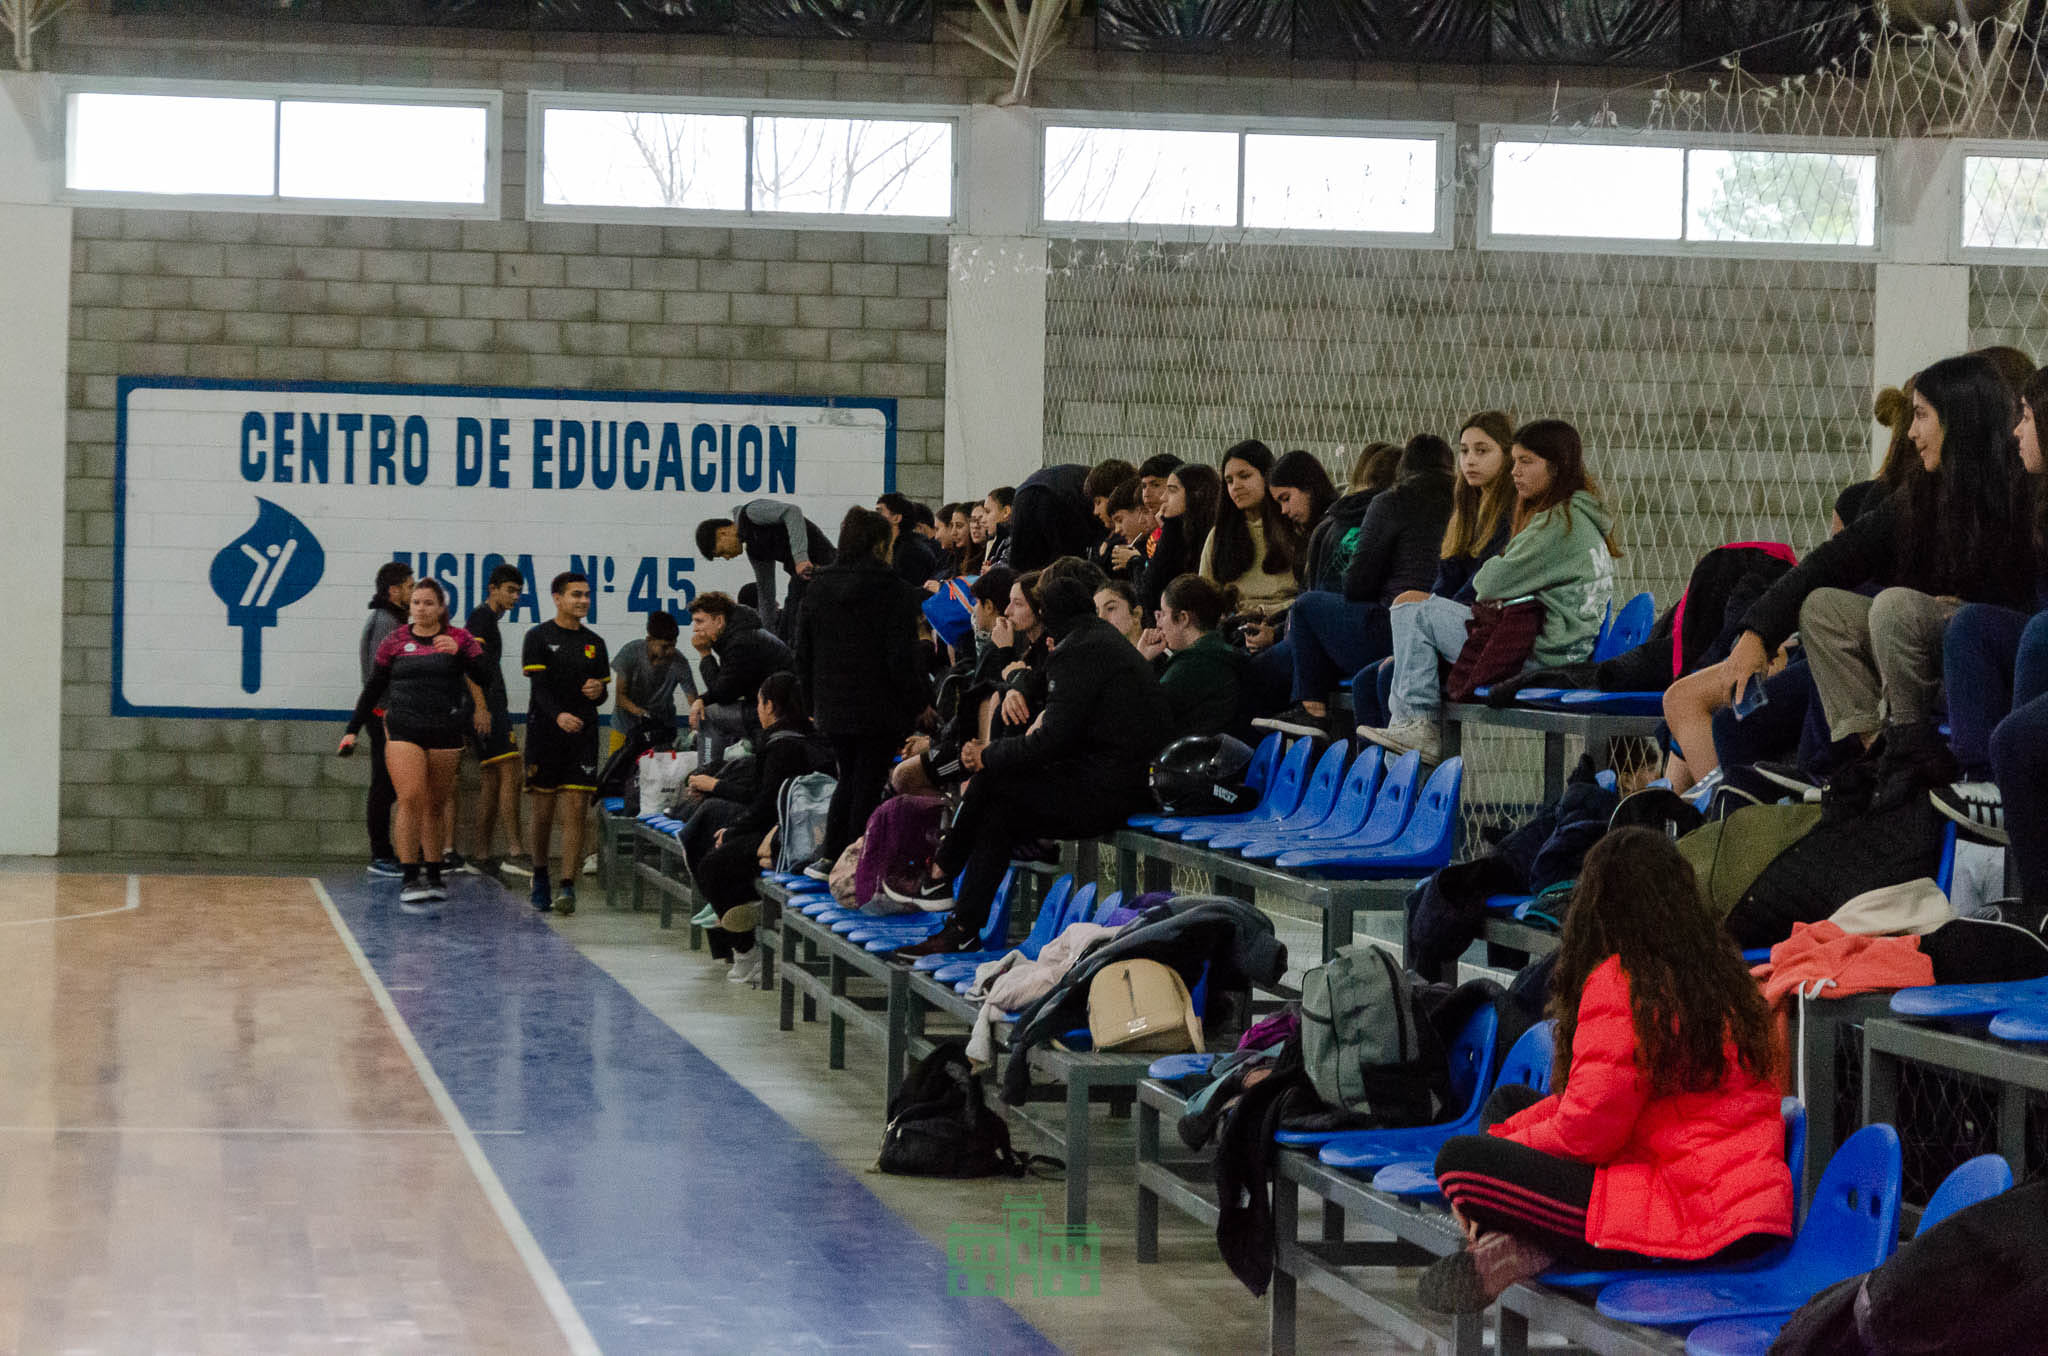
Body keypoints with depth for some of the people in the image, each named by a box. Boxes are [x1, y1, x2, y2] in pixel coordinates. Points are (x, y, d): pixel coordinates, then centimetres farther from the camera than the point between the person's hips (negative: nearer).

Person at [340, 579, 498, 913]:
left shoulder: (459, 638, 5)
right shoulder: (395, 641, 6)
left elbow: (484, 677, -4)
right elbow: (373, 688, 11)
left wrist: (459, 651, -19)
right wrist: (353, 730, 8)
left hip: (446, 734, 1)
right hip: (403, 731, -1)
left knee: (435, 806, 7)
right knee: (411, 799, -15)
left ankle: (433, 877, 18)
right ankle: (410, 881, -17)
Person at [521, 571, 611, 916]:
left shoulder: (594, 643, 13)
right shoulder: (538, 637, 0)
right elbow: (539, 686, -11)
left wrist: (597, 691, -6)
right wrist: (558, 715, -28)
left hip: (583, 734, 3)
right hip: (545, 733, -2)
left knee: (576, 810, -7)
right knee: (543, 810, 4)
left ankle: (567, 887, -9)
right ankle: (540, 876, 24)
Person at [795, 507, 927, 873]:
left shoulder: (818, 588, 5)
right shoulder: (893, 591, -12)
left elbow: (803, 654, 10)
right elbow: (902, 658, -15)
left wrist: (813, 702, 19)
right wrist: (920, 703, -6)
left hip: (832, 709, 5)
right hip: (880, 709, -5)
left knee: (849, 778, 19)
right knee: (868, 784, 3)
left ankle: (830, 857, 16)